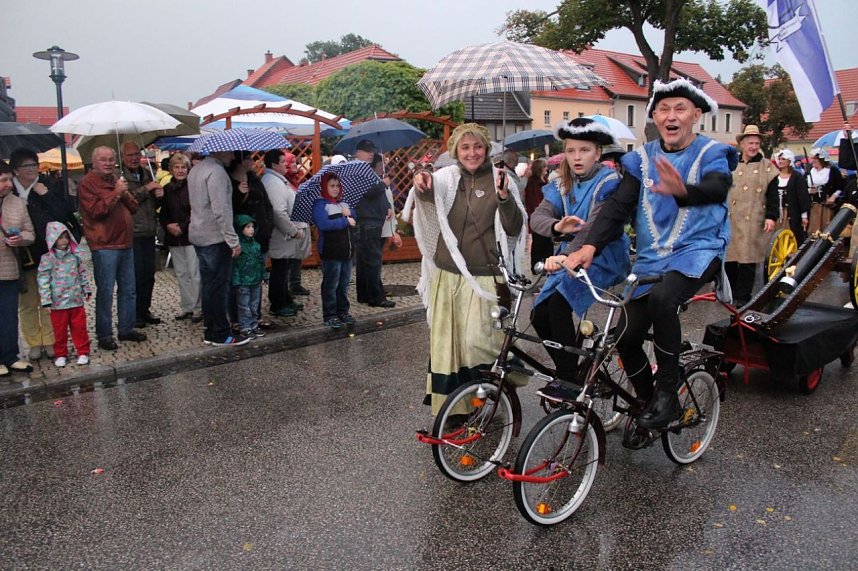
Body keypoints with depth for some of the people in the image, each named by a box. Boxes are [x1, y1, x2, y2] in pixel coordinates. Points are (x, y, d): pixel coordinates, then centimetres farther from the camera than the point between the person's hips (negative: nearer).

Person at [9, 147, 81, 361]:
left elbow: (64, 213, -9)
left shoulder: (49, 186, -1)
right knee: (27, 303, 8)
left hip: (48, 253, -1)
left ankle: (50, 342, 16)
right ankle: (35, 343, 19)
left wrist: (46, 194, -16)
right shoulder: (9, 191, -1)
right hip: (22, 256, 1)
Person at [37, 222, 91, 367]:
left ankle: (83, 352, 19)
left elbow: (82, 274, 14)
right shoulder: (47, 259, -9)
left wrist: (86, 289, 16)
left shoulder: (74, 256, 3)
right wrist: (46, 301, -12)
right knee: (60, 330, 9)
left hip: (76, 300, 3)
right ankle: (61, 354, 23)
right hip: (58, 303, -3)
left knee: (79, 328, 9)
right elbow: (43, 281, -9)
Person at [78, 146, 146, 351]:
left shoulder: (117, 181, 19)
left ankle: (126, 328, 22)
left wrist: (125, 194, -4)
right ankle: (104, 335, 3)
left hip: (125, 243, 8)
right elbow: (95, 211, -16)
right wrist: (116, 193, -18)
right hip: (104, 245, -8)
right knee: (105, 292, -4)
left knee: (128, 289, 12)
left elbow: (133, 207, 15)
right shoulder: (87, 183, -5)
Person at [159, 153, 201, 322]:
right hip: (173, 238, 6)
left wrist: (182, 227, -14)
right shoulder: (167, 189, 11)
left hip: (191, 236, -6)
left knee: (195, 273, -5)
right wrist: (168, 226, -5)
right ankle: (186, 307, 20)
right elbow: (162, 213, 14)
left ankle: (198, 308, 4)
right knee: (181, 274, 11)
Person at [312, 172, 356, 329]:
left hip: (346, 250, 7)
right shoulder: (320, 204, -8)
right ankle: (329, 316, 8)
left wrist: (349, 213, -7)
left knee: (344, 284, 14)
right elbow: (323, 224, -24)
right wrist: (345, 221, -16)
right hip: (330, 252, -7)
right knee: (331, 285, 0)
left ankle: (343, 311, 25)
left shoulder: (343, 204, 16)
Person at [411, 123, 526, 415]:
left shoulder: (500, 180, 2)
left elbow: (515, 229, -4)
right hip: (446, 275, 3)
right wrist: (423, 184, -41)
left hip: (484, 278, -2)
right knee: (443, 342, 8)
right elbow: (430, 194, -18)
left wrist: (505, 198, -22)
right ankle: (444, 406, 23)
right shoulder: (447, 176, 5)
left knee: (476, 341, -9)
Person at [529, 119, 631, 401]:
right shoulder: (562, 185, 7)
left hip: (603, 258, -7)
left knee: (558, 304, -26)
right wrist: (557, 226, -32)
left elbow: (594, 225, -28)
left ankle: (568, 381, -14)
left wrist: (565, 256, -44)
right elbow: (537, 217, -8)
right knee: (539, 315, -5)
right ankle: (570, 372, 15)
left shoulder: (608, 182, -12)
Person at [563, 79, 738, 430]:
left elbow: (716, 187, -25)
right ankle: (647, 403, 21)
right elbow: (618, 205, -4)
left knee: (662, 297, -35)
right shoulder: (642, 159, 8)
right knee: (626, 337, -5)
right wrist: (590, 246, -23)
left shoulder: (712, 155, -1)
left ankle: (668, 394, -18)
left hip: (697, 250, -4)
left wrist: (683, 191, -50)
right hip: (652, 256, 4)